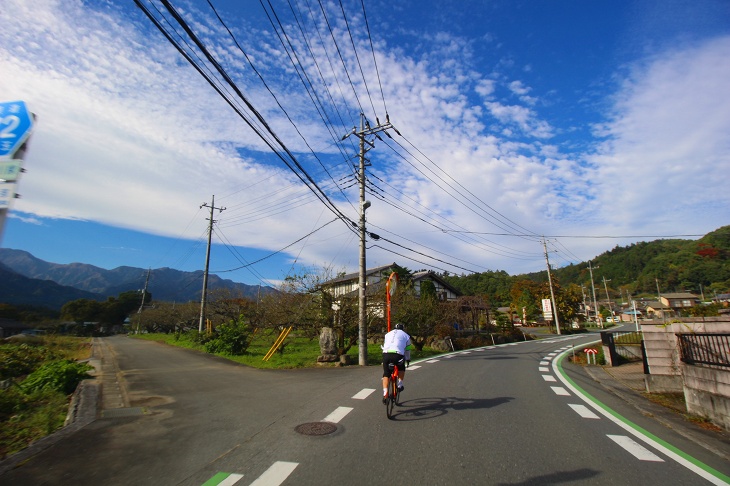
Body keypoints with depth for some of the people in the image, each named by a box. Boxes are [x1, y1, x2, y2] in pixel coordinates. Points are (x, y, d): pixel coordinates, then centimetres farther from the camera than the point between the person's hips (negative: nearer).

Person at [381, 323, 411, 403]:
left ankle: (385, 394, 5)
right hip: (397, 355, -2)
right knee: (401, 369, 30)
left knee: (386, 374, 15)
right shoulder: (405, 335, 23)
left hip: (386, 354, 2)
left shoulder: (388, 334, 31)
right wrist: (408, 359, 43)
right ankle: (400, 385, 22)